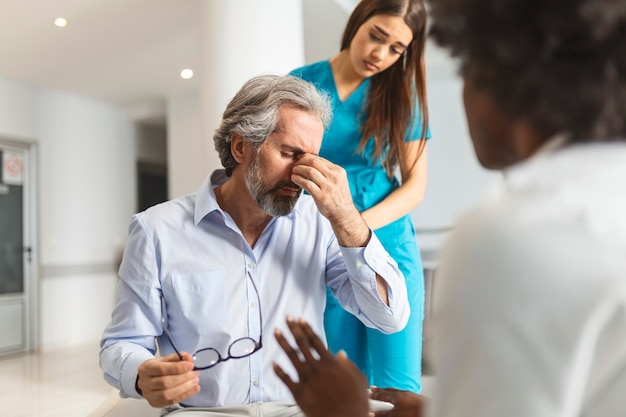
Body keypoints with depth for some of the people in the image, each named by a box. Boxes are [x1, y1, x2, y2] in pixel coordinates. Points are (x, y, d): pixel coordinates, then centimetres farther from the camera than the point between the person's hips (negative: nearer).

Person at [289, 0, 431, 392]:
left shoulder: (402, 94, 3)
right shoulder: (302, 83, 3)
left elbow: (415, 186, 1)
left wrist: (360, 225, -16)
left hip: (388, 246, 0)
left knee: (398, 388, -1)